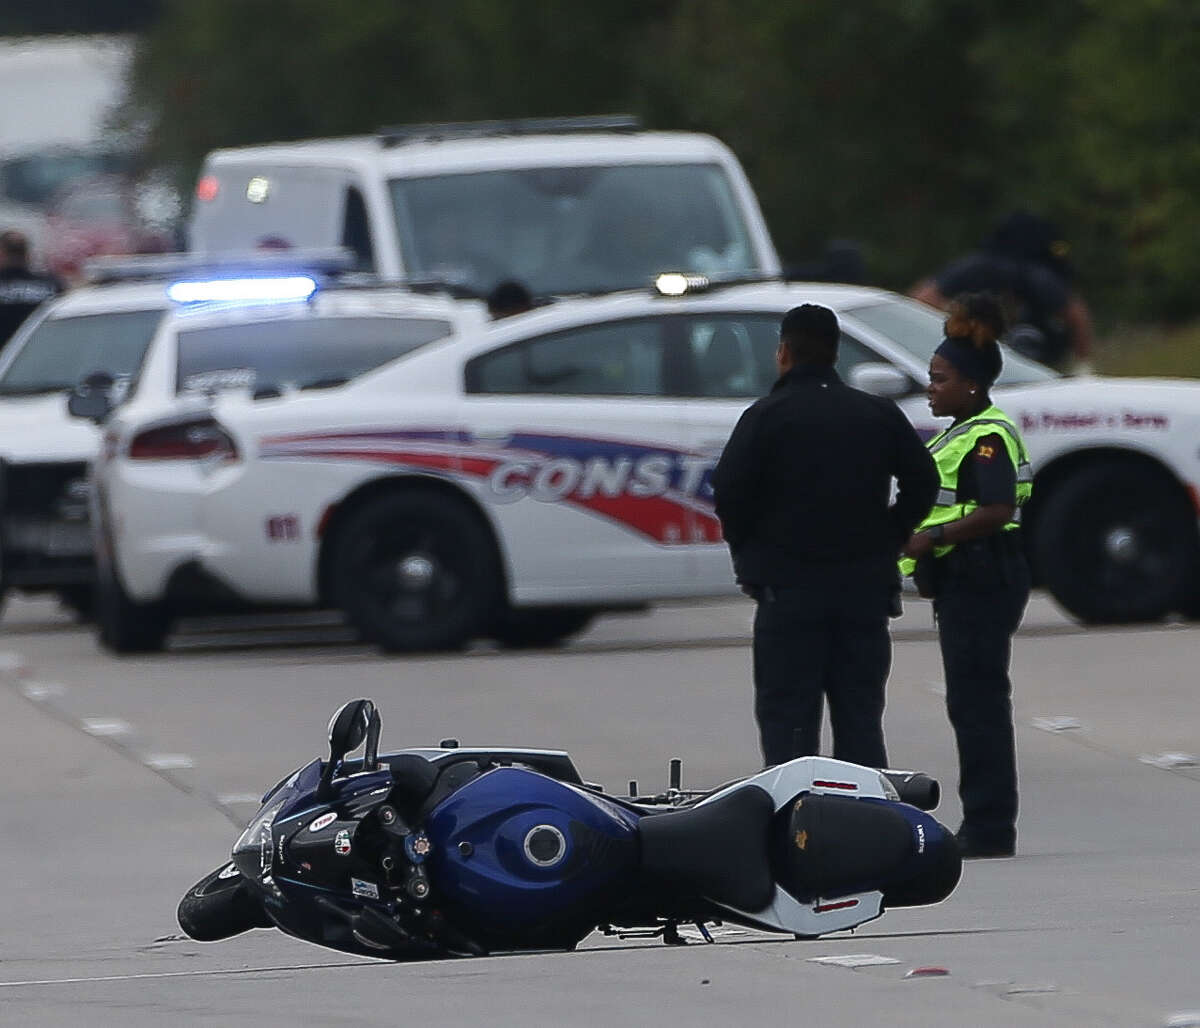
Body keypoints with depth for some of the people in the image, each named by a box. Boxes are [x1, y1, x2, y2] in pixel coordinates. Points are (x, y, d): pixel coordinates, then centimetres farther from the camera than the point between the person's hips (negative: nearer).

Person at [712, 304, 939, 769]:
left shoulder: (767, 417, -6)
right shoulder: (879, 415, 7)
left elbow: (729, 491, -13)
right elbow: (923, 482, 5)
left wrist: (748, 551, 2)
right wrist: (886, 540, 11)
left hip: (789, 588, -4)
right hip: (866, 587, 4)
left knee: (787, 717, -1)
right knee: (860, 718, 9)